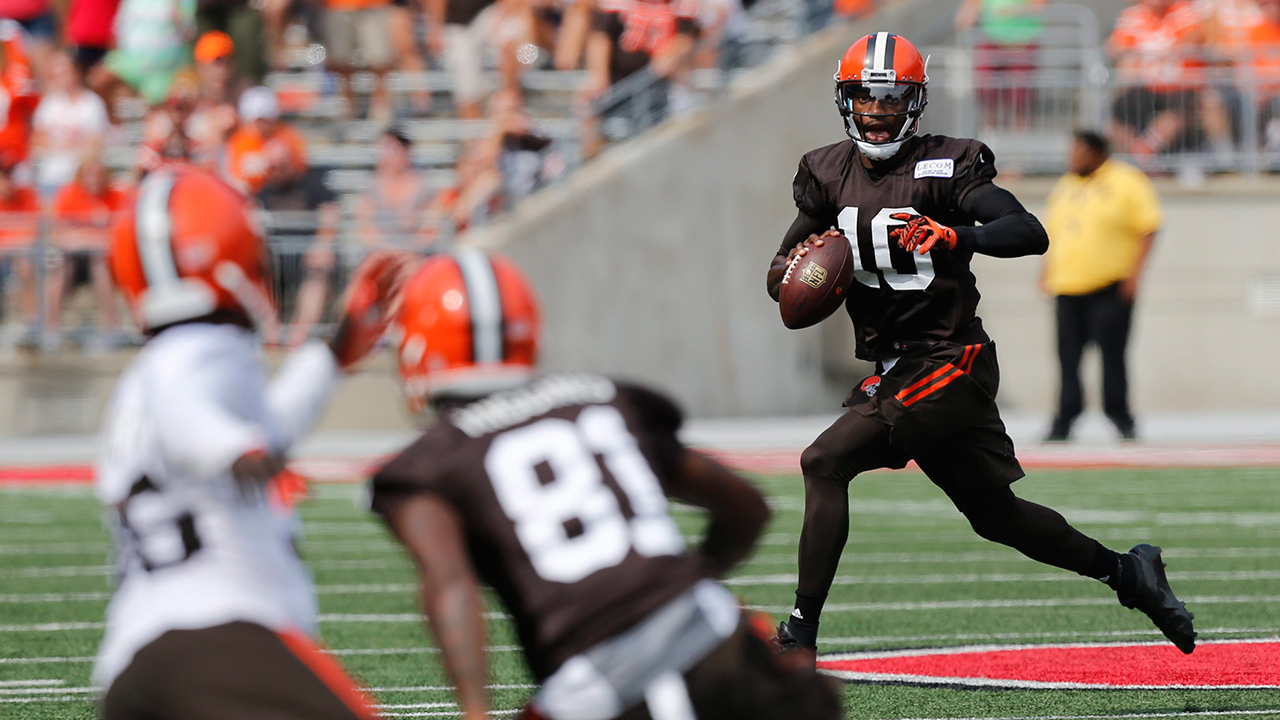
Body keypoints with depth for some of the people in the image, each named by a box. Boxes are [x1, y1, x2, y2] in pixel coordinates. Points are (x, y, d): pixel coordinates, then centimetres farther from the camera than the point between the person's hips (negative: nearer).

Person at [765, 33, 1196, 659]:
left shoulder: (943, 167, -11)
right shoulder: (830, 174, 8)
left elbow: (1030, 233, -23)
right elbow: (779, 276, 12)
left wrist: (955, 237, -41)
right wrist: (800, 266, -13)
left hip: (945, 365, -8)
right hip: (891, 365, 8)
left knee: (825, 463, -18)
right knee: (996, 514, 16)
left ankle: (800, 636, -16)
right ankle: (1125, 572, 33)